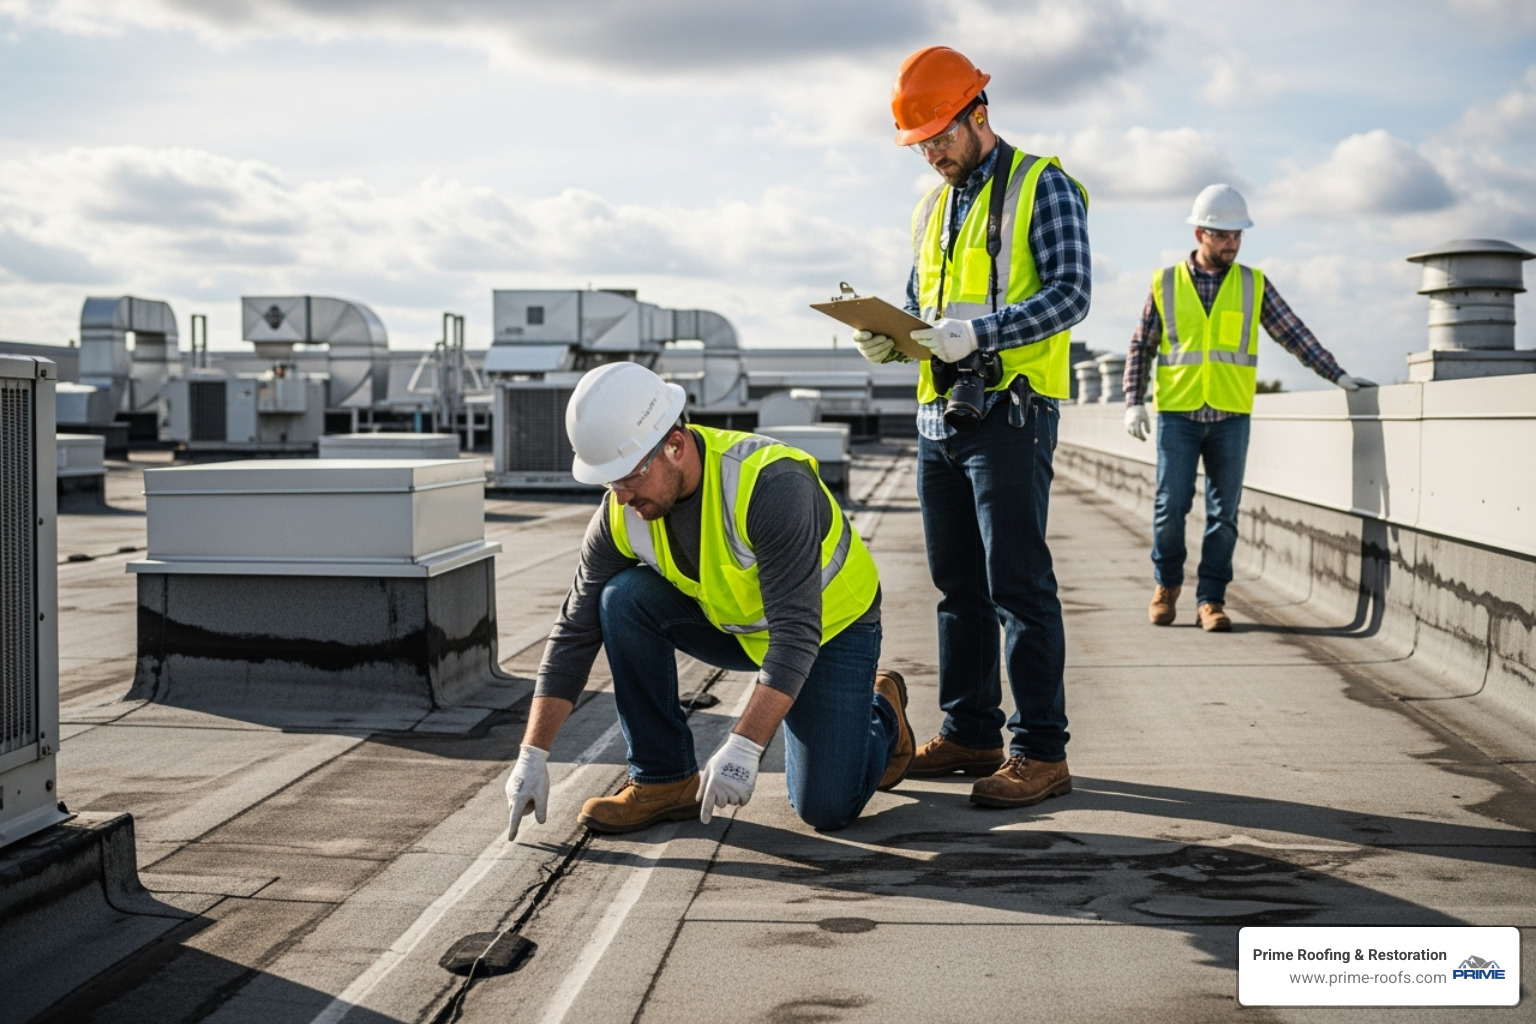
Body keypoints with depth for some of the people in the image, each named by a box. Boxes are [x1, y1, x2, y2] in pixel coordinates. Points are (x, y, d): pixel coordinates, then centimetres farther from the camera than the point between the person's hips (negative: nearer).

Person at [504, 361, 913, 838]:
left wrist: (743, 747, -46)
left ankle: (881, 710, 20)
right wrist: (532, 756, -17)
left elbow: (796, 633, -39)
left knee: (826, 808, -13)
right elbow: (575, 632, -12)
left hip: (829, 625, -5)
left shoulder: (770, 486, -36)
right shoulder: (621, 514, -18)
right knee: (625, 598, -22)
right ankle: (665, 780, -8)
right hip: (731, 624, 5)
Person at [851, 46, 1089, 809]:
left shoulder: (1040, 186, -3)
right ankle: (969, 732, 20)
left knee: (1018, 583, -8)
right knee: (959, 585, 11)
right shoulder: (933, 208, 19)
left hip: (1009, 412, -7)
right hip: (938, 416, 7)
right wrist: (887, 339, 0)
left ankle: (1040, 752, -3)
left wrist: (978, 333, -23)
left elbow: (1070, 293, -13)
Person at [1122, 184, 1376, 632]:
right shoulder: (1166, 283, 5)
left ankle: (1211, 599, 10)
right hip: (1177, 414, -1)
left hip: (1230, 417, 1)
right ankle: (1167, 583, 19)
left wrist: (1338, 376, -2)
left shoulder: (1253, 284, 7)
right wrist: (1133, 402, 0)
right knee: (1171, 506, -3)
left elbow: (1294, 335, 5)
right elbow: (1141, 346, 9)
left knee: (1223, 513, 1)